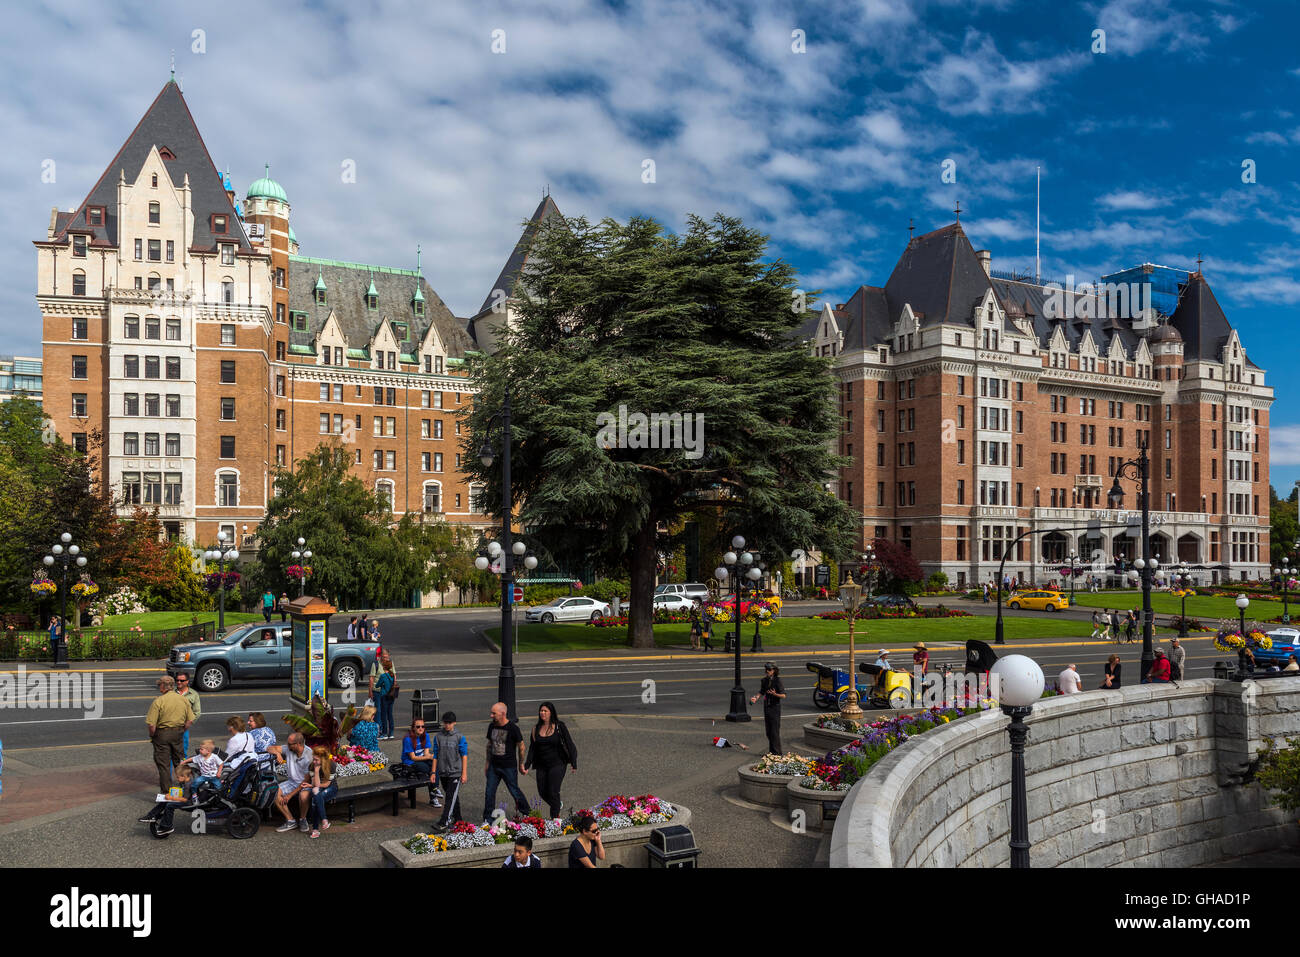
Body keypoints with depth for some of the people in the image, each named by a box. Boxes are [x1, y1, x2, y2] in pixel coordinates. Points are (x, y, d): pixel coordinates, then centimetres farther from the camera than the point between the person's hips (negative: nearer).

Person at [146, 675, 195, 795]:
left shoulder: (158, 701, -15)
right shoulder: (183, 700, 0)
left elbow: (151, 724, -17)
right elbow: (190, 720, 1)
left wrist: (152, 735, 0)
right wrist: (181, 732, 13)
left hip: (162, 734, -4)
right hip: (178, 733, 5)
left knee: (163, 764, 5)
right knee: (179, 761, 18)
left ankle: (166, 792, 9)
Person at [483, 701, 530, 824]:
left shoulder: (513, 728, -14)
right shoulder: (492, 726, 2)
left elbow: (521, 746, -5)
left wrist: (521, 764, 1)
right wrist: (487, 762, 17)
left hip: (509, 767, -5)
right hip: (494, 765, 5)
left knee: (514, 791, 4)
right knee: (489, 792, 2)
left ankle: (528, 813, 25)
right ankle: (487, 820, 14)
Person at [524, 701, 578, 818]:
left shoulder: (559, 726, -6)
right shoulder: (536, 729, 5)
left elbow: (569, 745, -3)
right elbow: (532, 749, 8)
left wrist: (573, 764, -6)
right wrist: (526, 766, 1)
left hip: (557, 764, -4)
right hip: (541, 766, 4)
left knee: (553, 792, -8)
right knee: (542, 793, 7)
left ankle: (554, 818, 9)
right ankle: (558, 804, 37)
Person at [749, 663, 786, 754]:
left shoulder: (777, 681, -12)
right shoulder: (764, 680, 5)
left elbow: (783, 695, -12)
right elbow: (762, 692, 16)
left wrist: (774, 694, -29)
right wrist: (756, 697, -3)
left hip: (775, 707, -6)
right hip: (766, 706, 6)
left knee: (775, 731, -6)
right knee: (768, 730, 10)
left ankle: (777, 752, 1)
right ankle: (771, 751, 21)